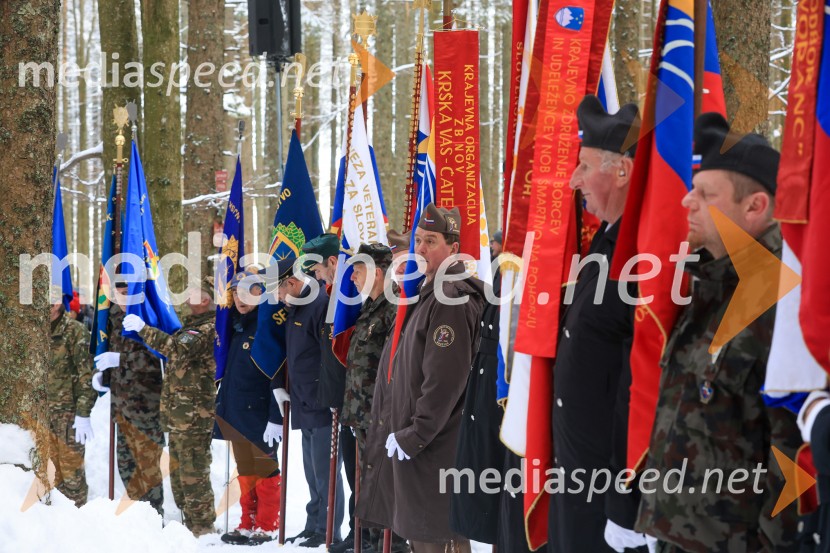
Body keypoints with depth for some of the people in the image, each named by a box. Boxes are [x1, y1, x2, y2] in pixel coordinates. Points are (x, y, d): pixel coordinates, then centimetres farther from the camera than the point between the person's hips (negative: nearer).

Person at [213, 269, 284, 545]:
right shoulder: (236, 327, 14)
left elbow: (278, 377, -17)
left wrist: (276, 418, -21)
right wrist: (222, 404, 22)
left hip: (259, 415, -8)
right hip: (235, 415, 8)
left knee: (265, 471, -1)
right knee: (246, 471, 13)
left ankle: (267, 527, 6)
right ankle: (248, 524, 19)